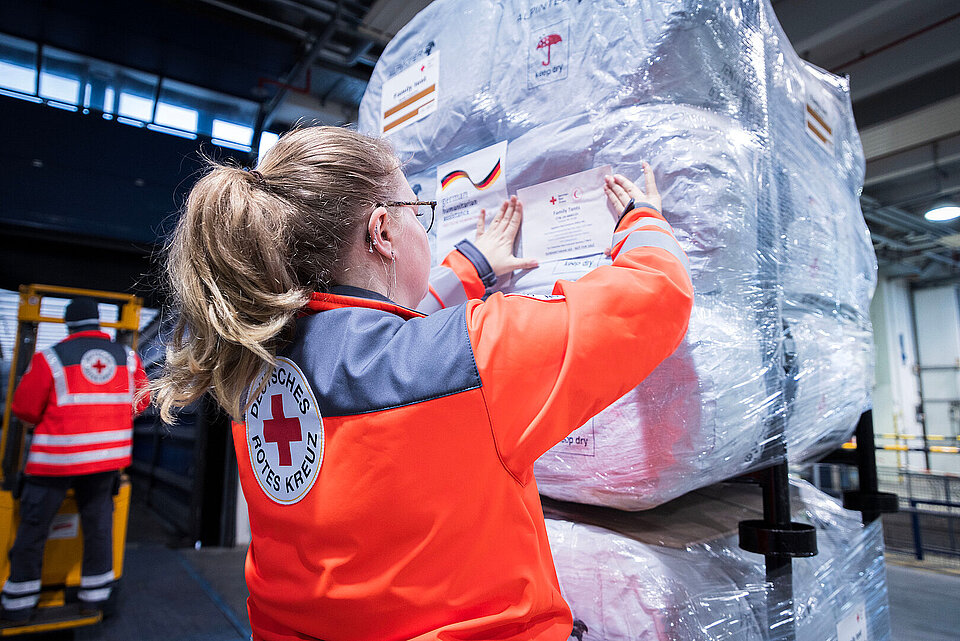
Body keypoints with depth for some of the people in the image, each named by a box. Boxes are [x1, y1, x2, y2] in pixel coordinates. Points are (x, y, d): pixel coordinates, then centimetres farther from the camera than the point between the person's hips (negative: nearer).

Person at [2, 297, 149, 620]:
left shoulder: (50, 357, -8)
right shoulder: (127, 357, 2)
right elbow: (140, 400, 11)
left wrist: (50, 419, 17)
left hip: (58, 455, -3)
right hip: (108, 453, 3)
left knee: (34, 524, 13)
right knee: (97, 520, 14)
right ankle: (95, 593, 21)